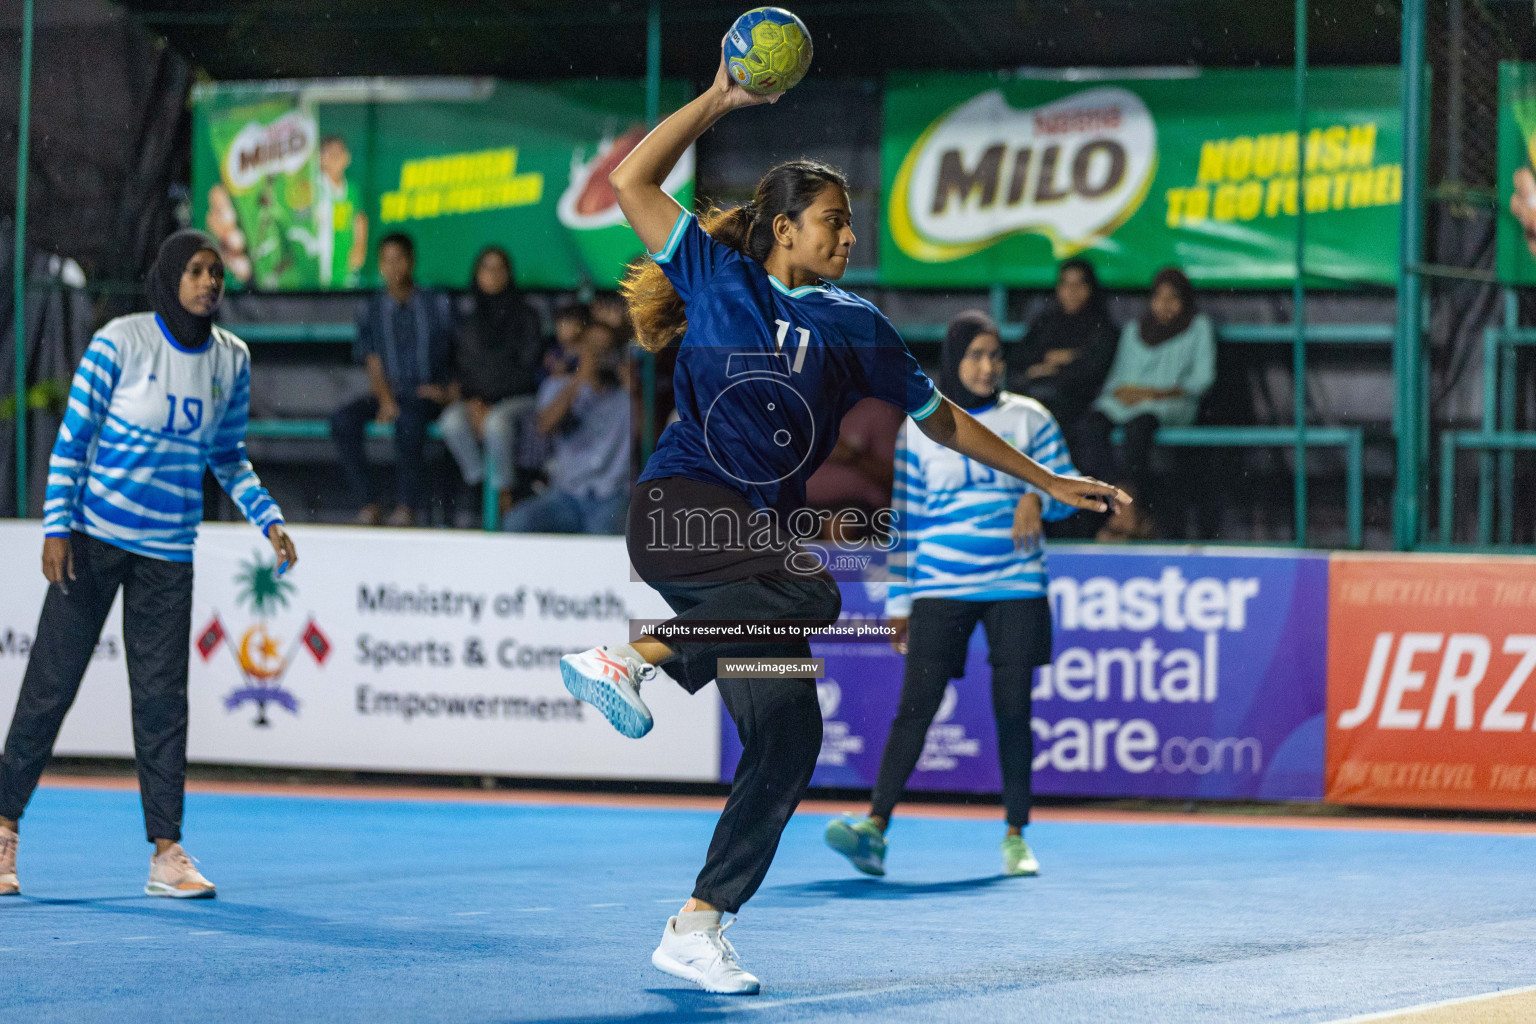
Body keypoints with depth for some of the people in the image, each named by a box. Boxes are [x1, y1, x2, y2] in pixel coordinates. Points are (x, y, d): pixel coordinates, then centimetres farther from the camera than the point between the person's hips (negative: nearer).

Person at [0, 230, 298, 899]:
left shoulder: (231, 360, 5)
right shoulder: (120, 342, -9)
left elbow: (228, 455, 17)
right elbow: (72, 438, -6)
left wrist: (268, 520, 5)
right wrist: (57, 527, -11)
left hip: (168, 551, 4)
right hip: (94, 536, -4)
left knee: (163, 695, 1)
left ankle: (167, 852, 4)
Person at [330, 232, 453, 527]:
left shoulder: (438, 306, 8)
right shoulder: (370, 308, 13)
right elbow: (373, 362, 5)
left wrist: (447, 390, -10)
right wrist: (385, 400, -12)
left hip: (426, 395, -3)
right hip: (387, 392, 3)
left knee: (409, 418, -38)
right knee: (343, 420, -26)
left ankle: (406, 505, -32)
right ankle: (365, 504, -24)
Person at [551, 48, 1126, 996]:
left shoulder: (853, 327, 16)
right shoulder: (718, 276, 7)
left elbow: (941, 418, 24)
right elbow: (632, 182, 5)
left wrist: (1048, 482, 25)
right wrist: (719, 100, 1)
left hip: (765, 528, 5)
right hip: (680, 505, -5)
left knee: (789, 740, -4)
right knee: (809, 592, -35)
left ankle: (698, 927, 3)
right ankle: (629, 658, -24)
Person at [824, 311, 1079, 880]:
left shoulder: (1029, 419, 6)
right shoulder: (918, 428, 6)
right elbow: (905, 518, 8)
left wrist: (1038, 497, -16)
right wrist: (899, 600, 5)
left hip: (1016, 588, 1)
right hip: (940, 589, -1)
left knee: (1013, 710, 1)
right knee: (916, 705, -11)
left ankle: (1015, 836, 10)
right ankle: (875, 827, -16)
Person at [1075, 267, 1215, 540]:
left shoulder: (1198, 327, 14)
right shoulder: (1134, 329, 27)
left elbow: (1203, 377, 3)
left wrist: (1158, 393, -11)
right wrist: (1120, 390, -4)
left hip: (1171, 404, -4)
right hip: (1125, 402, 4)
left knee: (1139, 424, -40)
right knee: (1092, 425, -30)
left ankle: (1128, 514, -42)